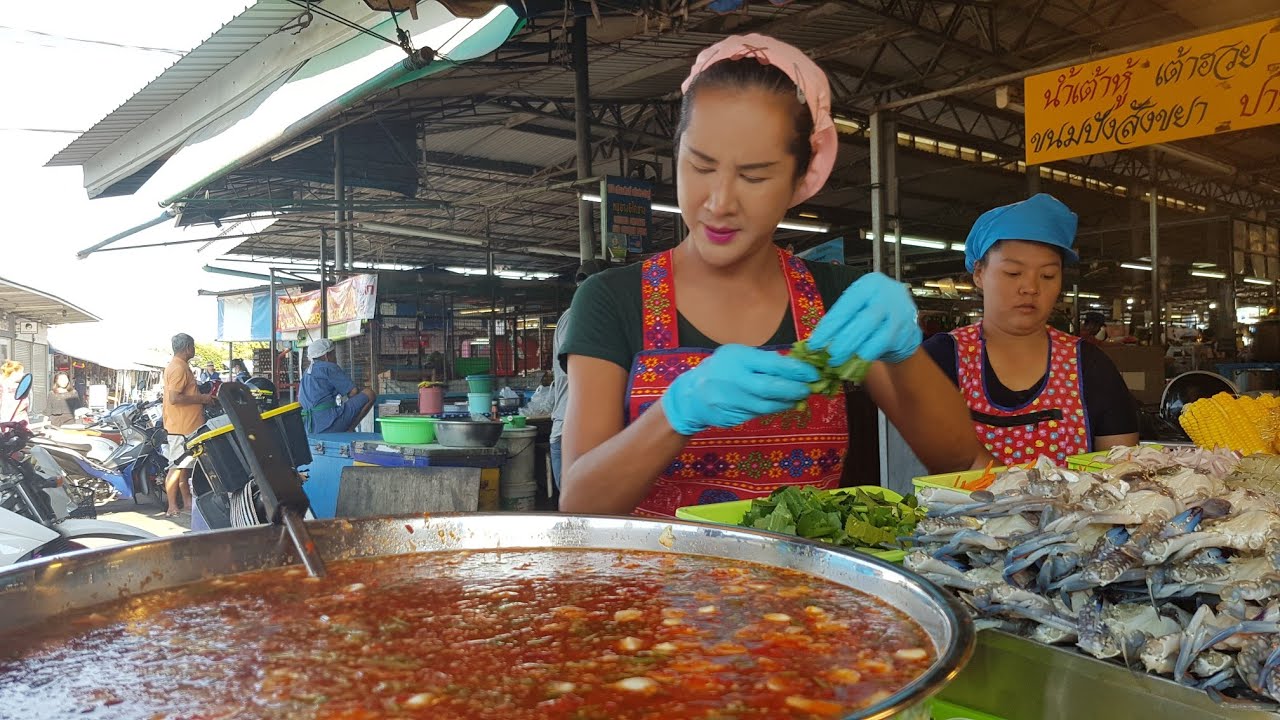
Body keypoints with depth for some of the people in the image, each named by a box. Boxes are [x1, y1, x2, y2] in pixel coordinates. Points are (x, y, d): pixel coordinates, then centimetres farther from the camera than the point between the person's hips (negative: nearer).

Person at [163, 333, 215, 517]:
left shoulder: (180, 366, 16)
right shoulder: (178, 368, -17)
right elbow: (174, 398, -25)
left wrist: (202, 396, 14)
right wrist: (201, 398, -18)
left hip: (186, 426, 11)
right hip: (181, 427, -11)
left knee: (183, 465, 16)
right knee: (177, 467, -6)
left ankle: (187, 502, 24)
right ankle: (172, 508, -2)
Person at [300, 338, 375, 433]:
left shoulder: (307, 372, 22)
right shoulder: (329, 367, -3)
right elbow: (353, 391, -7)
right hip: (330, 423, -9)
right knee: (369, 394, -3)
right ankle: (348, 431, -6)